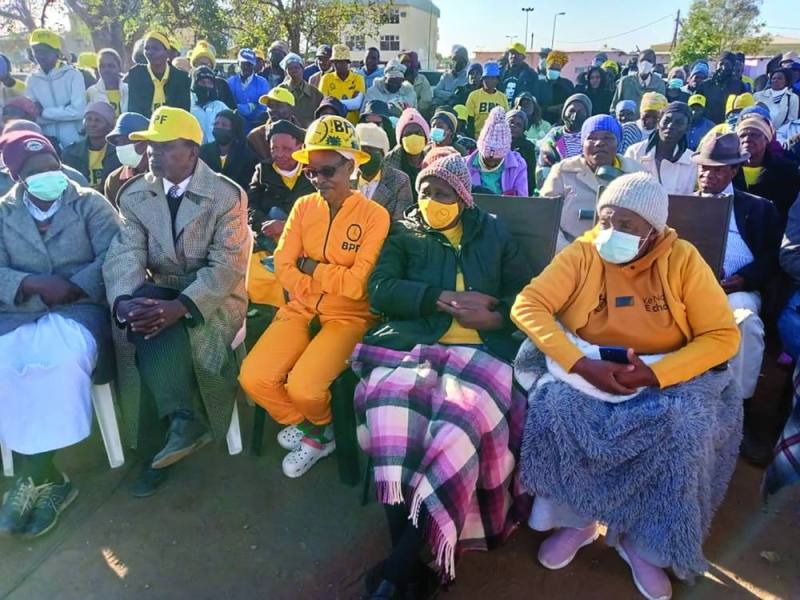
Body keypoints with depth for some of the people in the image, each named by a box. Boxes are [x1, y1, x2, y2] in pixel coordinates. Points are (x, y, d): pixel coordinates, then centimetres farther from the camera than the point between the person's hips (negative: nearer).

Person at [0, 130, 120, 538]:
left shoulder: (90, 204, 7)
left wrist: (71, 288, -16)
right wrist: (34, 283, -17)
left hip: (79, 309, -2)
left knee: (61, 362, -33)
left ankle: (33, 474, -16)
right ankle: (45, 476, -12)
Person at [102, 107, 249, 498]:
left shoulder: (228, 196, -8)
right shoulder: (134, 194, 5)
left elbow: (227, 266, -16)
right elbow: (125, 254, -6)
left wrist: (180, 306, -30)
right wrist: (125, 300, -28)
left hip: (214, 296, -4)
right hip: (158, 291, 4)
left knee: (160, 336, -30)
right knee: (143, 322, -29)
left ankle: (157, 451, -16)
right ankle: (183, 417, -21)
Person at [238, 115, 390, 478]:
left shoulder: (374, 215, -9)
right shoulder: (303, 206, 6)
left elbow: (357, 284, -15)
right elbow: (282, 266, 0)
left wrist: (310, 266, -6)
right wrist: (322, 289, -11)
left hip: (349, 316, -4)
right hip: (301, 310, 5)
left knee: (303, 386, -26)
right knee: (253, 378, -15)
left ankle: (320, 427, 14)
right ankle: (310, 432, 13)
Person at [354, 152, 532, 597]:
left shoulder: (495, 233, 22)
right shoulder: (404, 233, 19)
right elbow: (381, 290, 4)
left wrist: (495, 315, -6)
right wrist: (445, 300, -6)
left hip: (481, 348, 0)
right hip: (412, 341, 1)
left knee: (464, 414, -33)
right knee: (391, 398, -34)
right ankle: (408, 562, -26)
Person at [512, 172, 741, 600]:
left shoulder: (683, 260, -5)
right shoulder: (581, 254, -5)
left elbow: (722, 336, -9)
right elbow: (526, 306, -15)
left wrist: (655, 374, -25)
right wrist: (582, 365, -27)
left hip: (668, 375, 0)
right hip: (586, 369, 0)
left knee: (687, 431, -29)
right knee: (553, 410, -29)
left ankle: (645, 543, -5)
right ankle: (575, 519, -5)